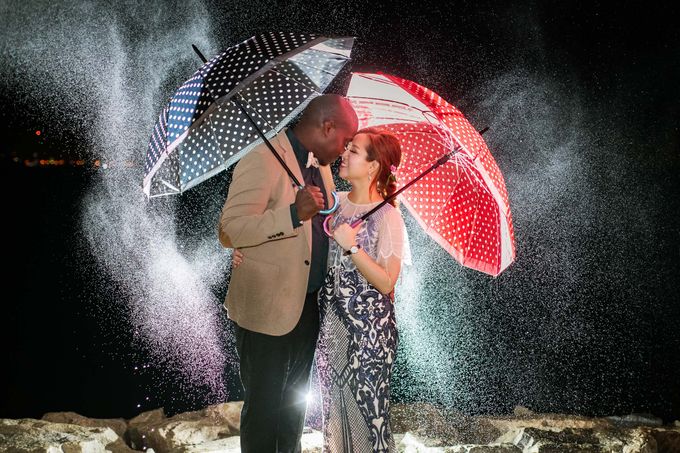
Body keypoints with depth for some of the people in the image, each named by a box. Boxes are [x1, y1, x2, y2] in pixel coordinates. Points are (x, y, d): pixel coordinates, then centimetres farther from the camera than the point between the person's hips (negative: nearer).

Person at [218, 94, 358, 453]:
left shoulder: (320, 164, 9)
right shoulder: (263, 161, -18)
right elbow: (230, 230, -25)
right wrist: (294, 214, -35)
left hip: (307, 306, 8)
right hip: (265, 310, -8)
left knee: (294, 400, 23)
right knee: (264, 405, 6)